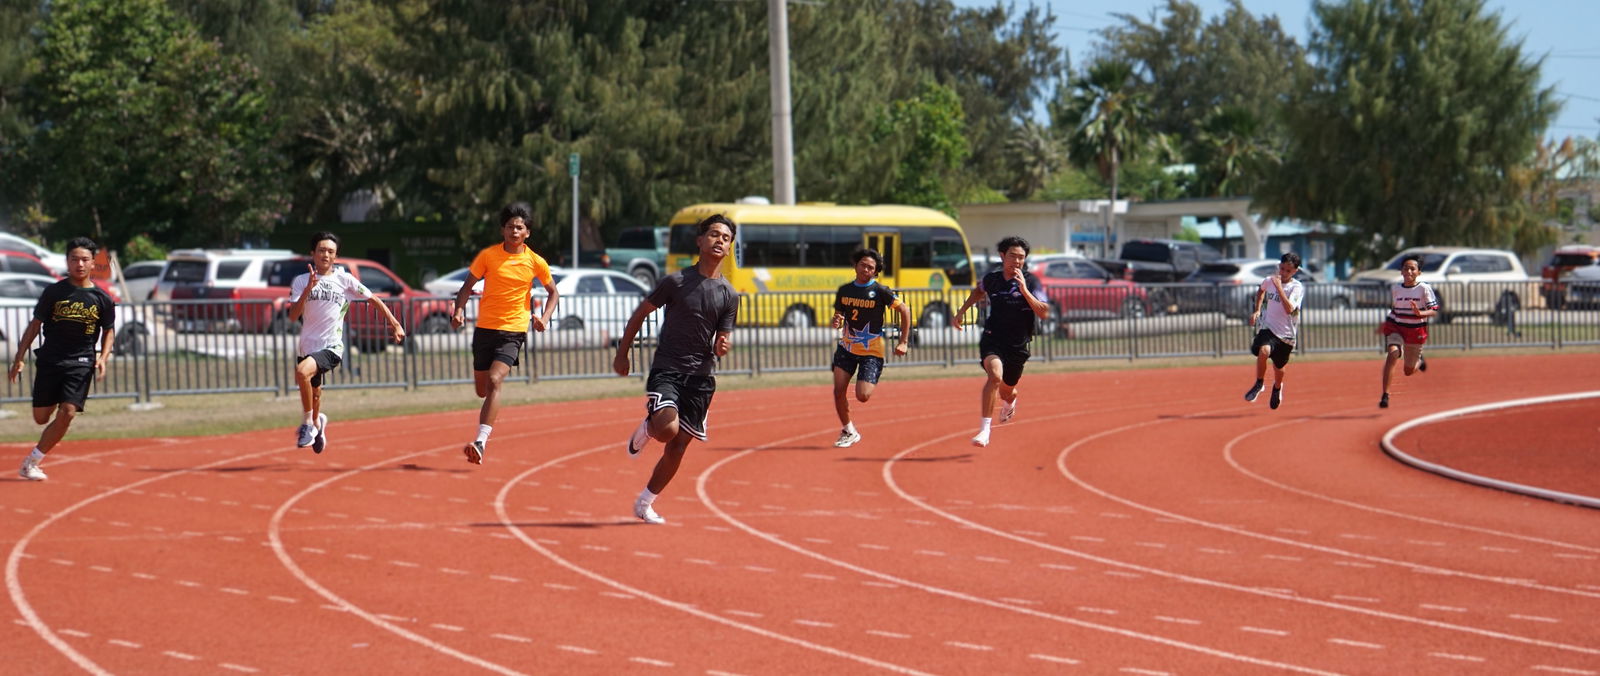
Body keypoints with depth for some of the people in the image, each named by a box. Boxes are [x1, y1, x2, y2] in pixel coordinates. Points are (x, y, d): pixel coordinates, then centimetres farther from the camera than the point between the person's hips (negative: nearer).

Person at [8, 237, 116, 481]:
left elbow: (109, 332, 14)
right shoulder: (54, 292, 0)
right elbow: (35, 325, 5)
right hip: (49, 360, 0)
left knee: (67, 413, -16)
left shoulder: (102, 298, 3)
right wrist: (19, 358, 1)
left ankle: (32, 462, -5)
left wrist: (103, 358, -2)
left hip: (81, 363, 0)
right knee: (41, 417, 0)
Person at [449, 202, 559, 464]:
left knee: (495, 380, -23)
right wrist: (459, 310, -16)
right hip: (485, 327, 2)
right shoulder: (488, 255, -2)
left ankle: (481, 442, -28)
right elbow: (467, 287, 3)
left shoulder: (535, 262, -2)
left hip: (513, 331, -2)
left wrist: (544, 317, -5)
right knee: (482, 390, 11)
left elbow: (553, 292, 12)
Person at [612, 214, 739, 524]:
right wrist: (622, 354, 4)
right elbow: (640, 314, 3)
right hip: (666, 370, -4)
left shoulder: (729, 295, 6)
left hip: (701, 376, 4)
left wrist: (723, 346, -16)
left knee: (678, 446, 5)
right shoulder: (676, 281, -5)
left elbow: (723, 338, 9)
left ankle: (646, 502, 21)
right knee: (667, 428, -27)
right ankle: (646, 429, 10)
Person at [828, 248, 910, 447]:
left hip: (872, 352, -4)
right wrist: (836, 322, -12)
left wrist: (902, 342, -10)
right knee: (838, 390, -8)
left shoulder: (880, 291, -10)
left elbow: (904, 311, -7)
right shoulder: (844, 290, 4)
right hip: (847, 348, 4)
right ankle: (848, 431, 12)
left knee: (862, 396, -15)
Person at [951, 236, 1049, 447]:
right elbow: (979, 291, 23)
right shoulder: (991, 279, -2)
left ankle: (1009, 402, 56)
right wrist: (960, 313, 20)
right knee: (995, 375, -29)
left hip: (1017, 346, 1)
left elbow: (1043, 313, -22)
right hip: (992, 340, -1)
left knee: (1006, 392, 15)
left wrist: (1024, 290, -29)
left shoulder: (1031, 282, -11)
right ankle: (984, 429, -27)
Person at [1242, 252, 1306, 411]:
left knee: (1278, 367, 15)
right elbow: (1261, 291, 25)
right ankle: (1259, 384, -8)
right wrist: (1257, 310, 15)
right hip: (1268, 328, 1)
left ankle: (1277, 387, 51)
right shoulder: (1269, 281, -1)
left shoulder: (1297, 287, -13)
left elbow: (1289, 309, -30)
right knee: (1264, 351, -31)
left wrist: (1279, 287, -30)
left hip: (1286, 334, -1)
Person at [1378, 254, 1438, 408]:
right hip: (1395, 327, 1)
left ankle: (1419, 362, 47)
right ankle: (1385, 396, -27)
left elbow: (1434, 311, -11)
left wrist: (1420, 313, -29)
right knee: (1392, 354, -27)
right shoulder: (1394, 288, 1)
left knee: (1409, 371, 8)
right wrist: (1385, 323, 12)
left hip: (1415, 330, -1)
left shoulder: (1424, 288, -10)